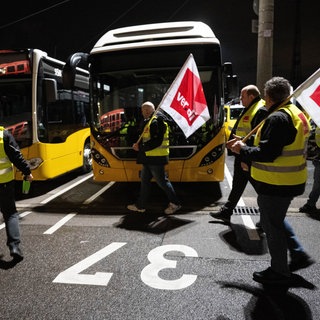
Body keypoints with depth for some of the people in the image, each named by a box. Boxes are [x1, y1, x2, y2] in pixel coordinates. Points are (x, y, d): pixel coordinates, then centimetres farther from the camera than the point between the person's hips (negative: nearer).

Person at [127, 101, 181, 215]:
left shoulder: (156, 122, -14)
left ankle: (175, 203, 11)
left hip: (156, 158, -10)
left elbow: (156, 141, -23)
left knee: (162, 181, -3)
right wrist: (138, 144, 2)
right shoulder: (147, 122, 18)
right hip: (149, 158, 10)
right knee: (145, 180, 13)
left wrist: (140, 147, -17)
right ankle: (140, 205, 23)